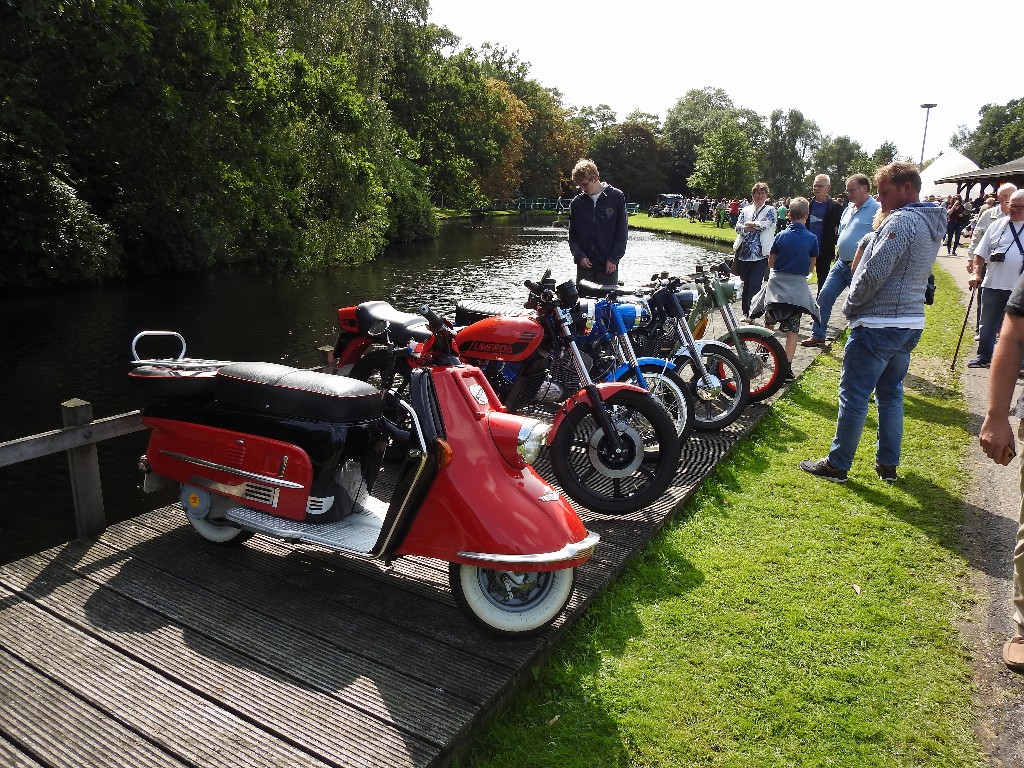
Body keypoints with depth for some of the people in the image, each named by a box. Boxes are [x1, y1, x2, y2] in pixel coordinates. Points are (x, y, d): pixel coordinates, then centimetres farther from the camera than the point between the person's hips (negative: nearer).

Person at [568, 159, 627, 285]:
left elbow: (622, 232, -1)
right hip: (584, 265, 2)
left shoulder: (616, 197, 0)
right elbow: (572, 235, 9)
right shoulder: (577, 203, 7)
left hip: (609, 265, -2)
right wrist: (579, 255, -7)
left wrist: (614, 259, -8)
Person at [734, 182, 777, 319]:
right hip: (744, 252, 4)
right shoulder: (746, 210, 15)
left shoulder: (770, 210, 6)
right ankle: (746, 312, 20)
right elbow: (738, 227, 1)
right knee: (745, 283, 10)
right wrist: (757, 226, -10)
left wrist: (749, 224, -1)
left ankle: (751, 314, -7)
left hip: (760, 254, -3)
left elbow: (765, 224, -12)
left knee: (755, 285, -10)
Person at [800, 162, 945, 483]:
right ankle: (888, 463, 24)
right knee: (891, 393, 16)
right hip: (910, 323, 10)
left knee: (854, 395, -1)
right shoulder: (932, 224, 15)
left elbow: (874, 273, -21)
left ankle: (837, 465, 7)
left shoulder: (901, 220, -16)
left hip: (878, 324, -10)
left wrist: (850, 305, -7)